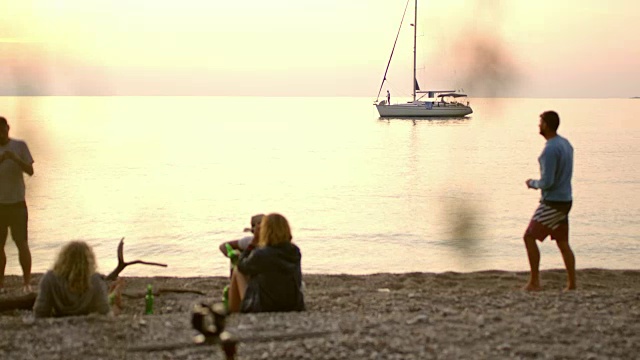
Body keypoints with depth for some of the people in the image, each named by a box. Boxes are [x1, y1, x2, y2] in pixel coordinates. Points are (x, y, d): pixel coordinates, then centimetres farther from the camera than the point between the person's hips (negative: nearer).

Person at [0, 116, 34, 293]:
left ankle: (27, 282, -2)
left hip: (17, 203, -2)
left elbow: (30, 171, -5)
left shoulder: (20, 146, 2)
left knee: (22, 243, -6)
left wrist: (16, 159, -22)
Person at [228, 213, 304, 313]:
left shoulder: (259, 255, -20)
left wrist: (253, 242, 0)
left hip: (262, 309, -5)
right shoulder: (295, 252, -5)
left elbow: (242, 267, 1)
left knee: (237, 273, 15)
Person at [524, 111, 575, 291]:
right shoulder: (565, 144, 10)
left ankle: (534, 281, 0)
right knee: (562, 242, 12)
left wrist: (532, 183, -3)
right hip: (564, 201, 9)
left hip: (552, 204, -9)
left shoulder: (550, 150, -22)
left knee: (529, 237, -2)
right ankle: (571, 283, 10)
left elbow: (547, 182, -25)